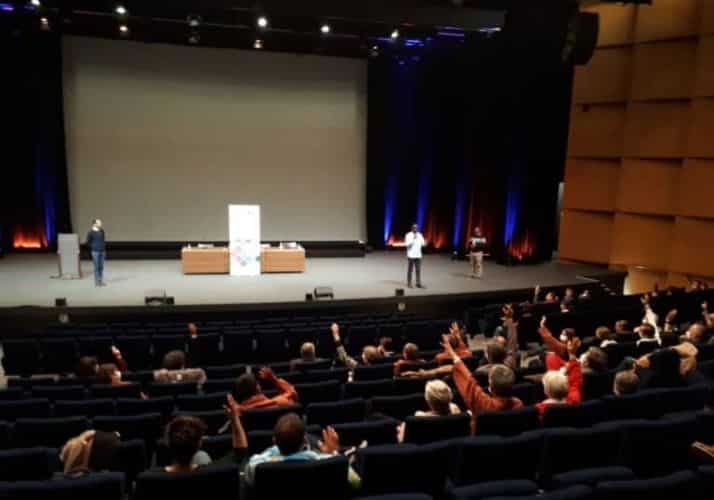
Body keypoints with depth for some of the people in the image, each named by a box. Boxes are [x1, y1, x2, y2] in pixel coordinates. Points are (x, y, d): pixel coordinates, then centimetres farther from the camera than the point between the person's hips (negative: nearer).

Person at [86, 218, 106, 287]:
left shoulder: (102, 231, 7)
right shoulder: (91, 232, -8)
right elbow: (88, 242, -2)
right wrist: (93, 247, 4)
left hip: (102, 251, 5)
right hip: (95, 252, -5)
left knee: (101, 267, 8)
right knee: (96, 267, -1)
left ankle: (101, 281, 15)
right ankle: (97, 282, 5)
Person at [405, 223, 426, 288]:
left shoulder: (419, 235, 10)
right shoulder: (408, 235, -6)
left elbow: (422, 243, 10)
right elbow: (407, 244, -14)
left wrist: (424, 242, -11)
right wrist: (413, 239, -22)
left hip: (418, 255, 5)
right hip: (411, 255, -5)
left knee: (418, 270, 3)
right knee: (410, 270, 2)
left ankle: (418, 284, 6)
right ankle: (409, 283, 10)